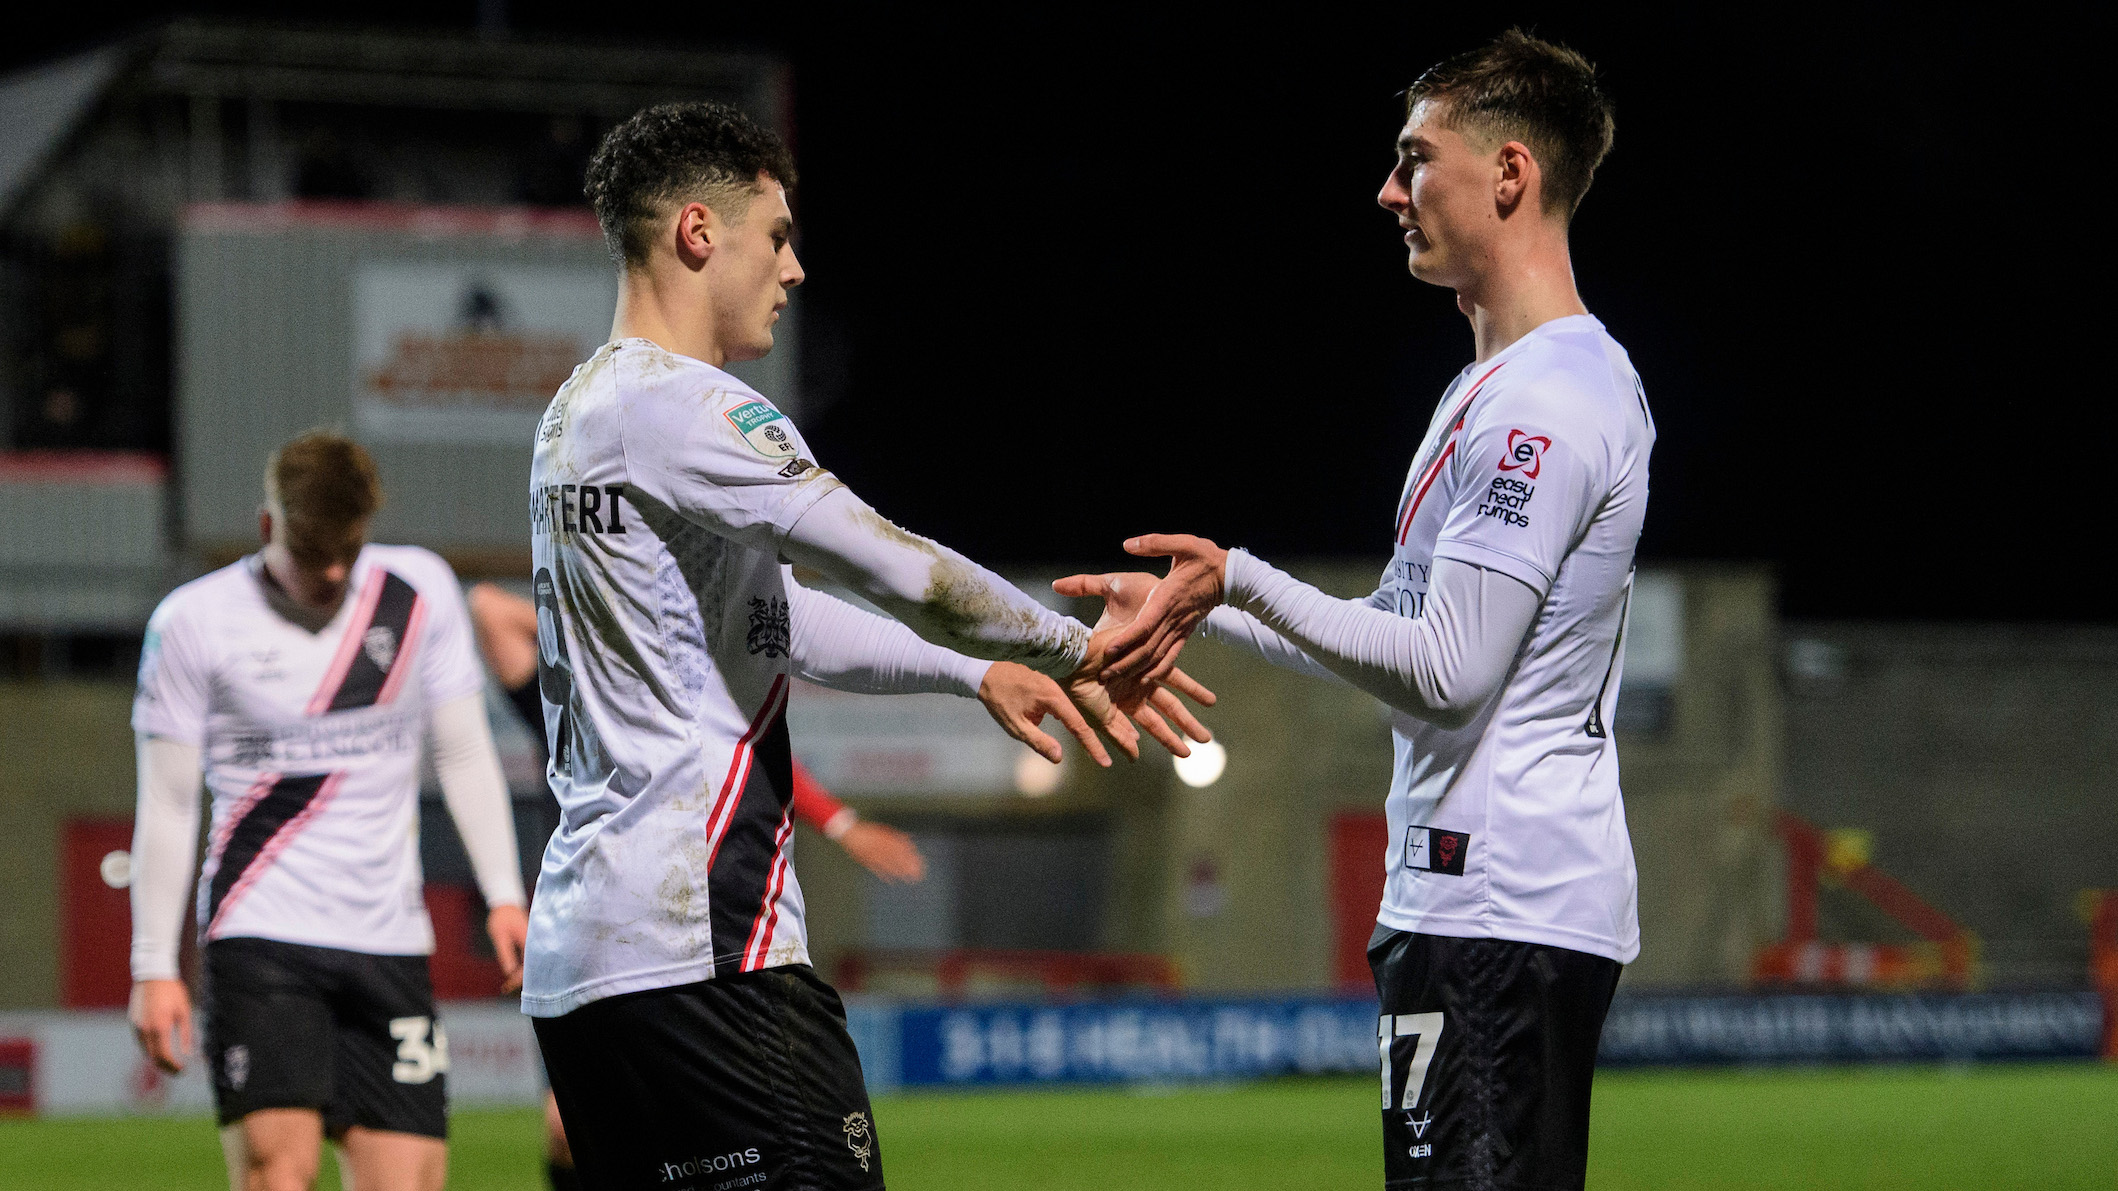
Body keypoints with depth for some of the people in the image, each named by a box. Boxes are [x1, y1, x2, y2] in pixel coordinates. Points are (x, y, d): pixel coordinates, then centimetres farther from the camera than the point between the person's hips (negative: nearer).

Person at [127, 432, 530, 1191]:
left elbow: (464, 754, 12)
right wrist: (153, 966, -3)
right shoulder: (196, 621, -2)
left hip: (389, 940, 4)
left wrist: (504, 897, 3)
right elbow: (168, 805, 1)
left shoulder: (420, 591, 6)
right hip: (260, 931, -3)